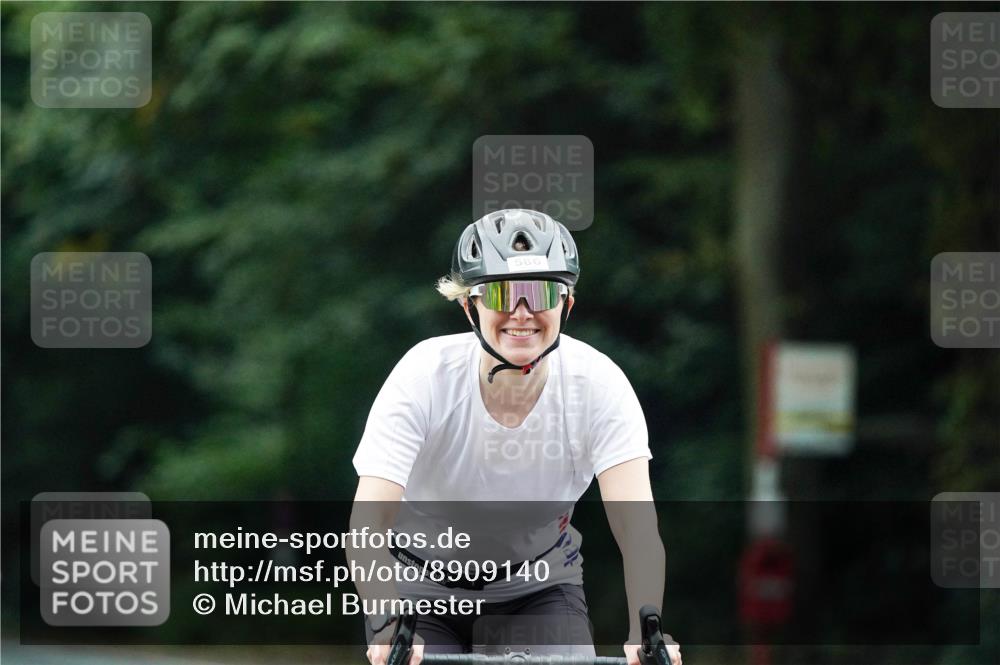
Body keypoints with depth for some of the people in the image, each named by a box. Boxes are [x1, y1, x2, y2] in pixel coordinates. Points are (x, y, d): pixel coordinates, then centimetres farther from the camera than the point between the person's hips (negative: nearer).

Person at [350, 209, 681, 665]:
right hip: (424, 586, -1)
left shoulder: (596, 383, -22)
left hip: (538, 588, 1)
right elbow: (367, 524, -33)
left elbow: (638, 527, -29)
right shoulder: (425, 375, -25)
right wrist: (390, 627, -50)